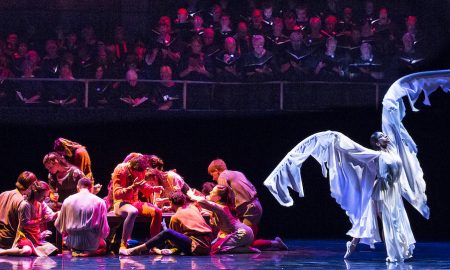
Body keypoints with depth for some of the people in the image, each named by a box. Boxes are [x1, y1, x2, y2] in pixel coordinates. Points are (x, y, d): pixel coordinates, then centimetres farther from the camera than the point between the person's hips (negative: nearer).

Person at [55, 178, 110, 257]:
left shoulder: (68, 200, 0)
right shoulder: (99, 202, -5)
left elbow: (58, 225, 7)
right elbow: (104, 230, -5)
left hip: (72, 242, 1)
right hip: (91, 244, -1)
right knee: (103, 244, 31)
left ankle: (75, 250, 10)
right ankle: (88, 251, 9)